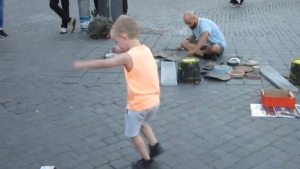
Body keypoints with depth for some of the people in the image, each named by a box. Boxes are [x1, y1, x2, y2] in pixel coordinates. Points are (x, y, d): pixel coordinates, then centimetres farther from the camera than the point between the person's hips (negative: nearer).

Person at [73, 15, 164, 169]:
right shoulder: (146, 50, 1)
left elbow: (103, 64, -15)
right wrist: (123, 52, 6)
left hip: (139, 104, -7)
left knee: (133, 133, 16)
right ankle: (155, 146, 32)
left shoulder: (128, 57, -21)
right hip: (153, 100, 7)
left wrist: (82, 65, -3)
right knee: (143, 123, 35)